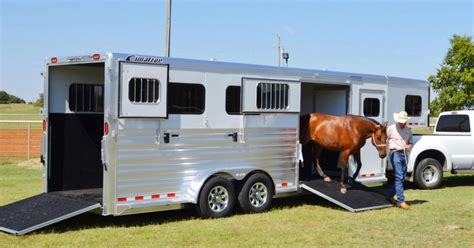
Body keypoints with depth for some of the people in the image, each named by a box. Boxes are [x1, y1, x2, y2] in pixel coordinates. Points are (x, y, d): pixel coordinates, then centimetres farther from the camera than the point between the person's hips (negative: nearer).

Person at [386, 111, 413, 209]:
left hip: (404, 154, 6)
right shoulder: (391, 128, -3)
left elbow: (410, 142, 18)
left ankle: (390, 196, 26)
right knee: (399, 177, -12)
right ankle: (401, 201, -11)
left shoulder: (408, 130, 12)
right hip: (395, 154, -6)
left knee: (402, 178, 11)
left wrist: (409, 146, -3)